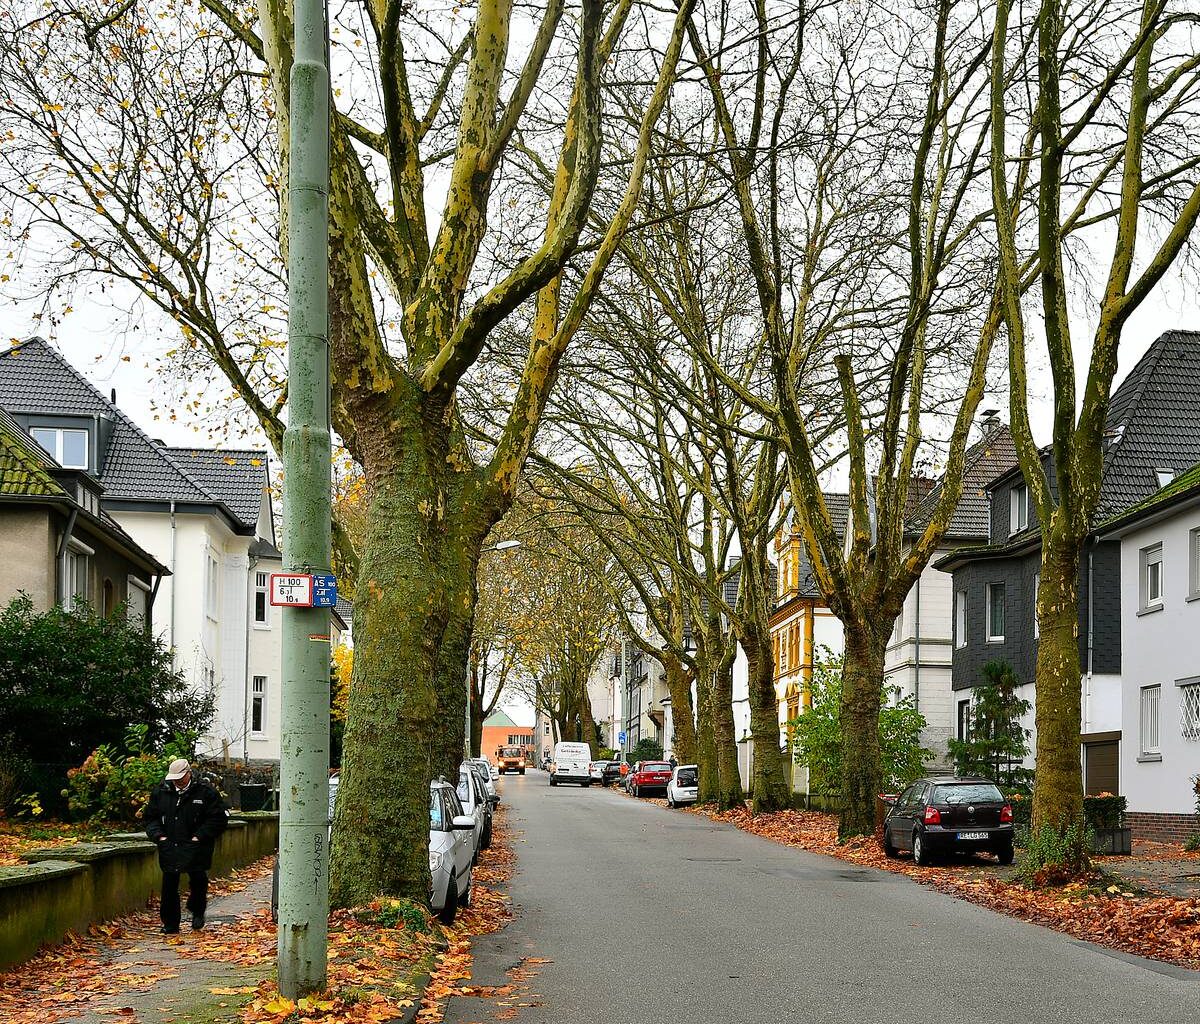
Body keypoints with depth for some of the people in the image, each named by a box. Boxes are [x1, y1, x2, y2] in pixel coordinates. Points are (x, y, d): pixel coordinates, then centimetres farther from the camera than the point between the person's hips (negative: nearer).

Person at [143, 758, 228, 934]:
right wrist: (159, 835, -2)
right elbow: (150, 817, 14)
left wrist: (199, 837, -12)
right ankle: (170, 925, 14)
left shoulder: (205, 792, -6)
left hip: (196, 848, -3)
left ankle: (198, 913, 26)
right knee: (169, 886, 4)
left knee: (198, 881, -3)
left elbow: (219, 818, -5)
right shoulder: (161, 792, 5)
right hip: (169, 847, 3)